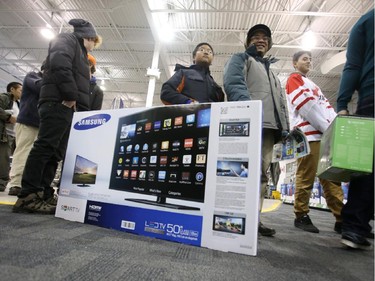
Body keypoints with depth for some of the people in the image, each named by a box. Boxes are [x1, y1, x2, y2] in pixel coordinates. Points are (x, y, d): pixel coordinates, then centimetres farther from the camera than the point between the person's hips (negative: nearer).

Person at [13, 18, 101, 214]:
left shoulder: (79, 53, 33)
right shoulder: (67, 39, 7)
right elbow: (59, 62, -15)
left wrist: (78, 106, 16)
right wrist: (70, 95, -18)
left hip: (68, 107, 9)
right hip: (58, 102, -9)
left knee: (55, 153, 2)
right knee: (45, 147, -14)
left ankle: (39, 196, 3)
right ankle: (27, 197, -11)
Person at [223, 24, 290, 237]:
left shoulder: (271, 71, 38)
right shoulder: (240, 59, 16)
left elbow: (281, 101, 30)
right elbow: (234, 83, -7)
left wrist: (285, 127, 14)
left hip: (270, 125, 7)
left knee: (262, 172, 1)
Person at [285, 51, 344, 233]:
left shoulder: (311, 84, 32)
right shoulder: (294, 79, 6)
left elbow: (326, 106, 22)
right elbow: (306, 104, -8)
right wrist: (328, 127, -10)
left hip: (324, 134, 9)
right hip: (308, 134, -8)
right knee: (306, 177, -8)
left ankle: (341, 218, 9)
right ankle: (301, 216, 0)